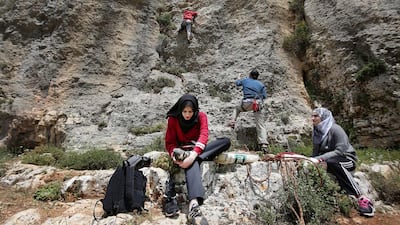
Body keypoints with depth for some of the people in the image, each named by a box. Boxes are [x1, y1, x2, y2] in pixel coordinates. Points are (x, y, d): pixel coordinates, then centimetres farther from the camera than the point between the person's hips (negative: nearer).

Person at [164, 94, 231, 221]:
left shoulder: (201, 116, -7)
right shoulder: (173, 119, -7)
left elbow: (203, 136, -22)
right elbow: (169, 142, -7)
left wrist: (193, 154, -40)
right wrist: (174, 154, -31)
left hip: (198, 149, 2)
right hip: (183, 150, -2)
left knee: (226, 141, -23)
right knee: (192, 163, -39)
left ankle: (189, 157, -40)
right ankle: (194, 202, -56)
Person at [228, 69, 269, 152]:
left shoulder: (245, 80, 15)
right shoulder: (261, 84, 16)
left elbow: (237, 83, 35)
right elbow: (264, 96, 9)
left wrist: (238, 78, 56)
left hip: (247, 103, 0)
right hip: (258, 104, 1)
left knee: (237, 109, 35)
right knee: (260, 125, 3)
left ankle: (232, 122, 19)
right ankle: (263, 144, -9)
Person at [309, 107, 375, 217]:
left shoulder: (335, 129, -18)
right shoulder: (317, 132, 2)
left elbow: (340, 151, -27)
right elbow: (316, 153, 5)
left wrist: (319, 159, -34)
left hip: (347, 160, -5)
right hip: (328, 161, 6)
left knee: (331, 162, -39)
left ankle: (361, 199, -32)